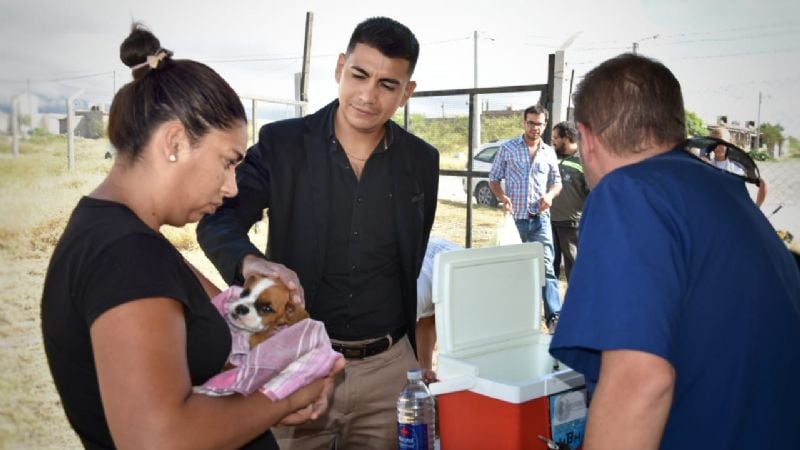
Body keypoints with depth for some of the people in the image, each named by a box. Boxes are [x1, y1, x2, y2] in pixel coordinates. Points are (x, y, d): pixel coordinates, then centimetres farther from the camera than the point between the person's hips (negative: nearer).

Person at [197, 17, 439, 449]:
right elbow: (218, 219, -10)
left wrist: (417, 356, 13)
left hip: (387, 367, 2)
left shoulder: (421, 161, 2)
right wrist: (251, 262, -32)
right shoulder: (280, 143, -5)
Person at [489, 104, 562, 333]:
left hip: (540, 218, 1)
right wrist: (502, 197, -15)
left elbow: (557, 182, 15)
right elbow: (494, 178, 4)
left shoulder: (549, 153, 7)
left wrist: (550, 195, -7)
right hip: (515, 218, 0)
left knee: (546, 266, -10)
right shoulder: (508, 148, 0)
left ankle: (554, 316, -13)